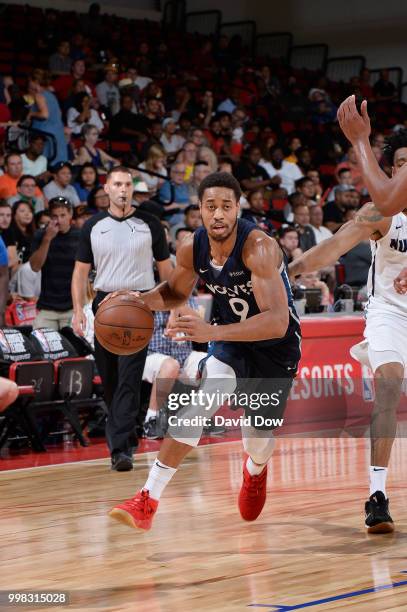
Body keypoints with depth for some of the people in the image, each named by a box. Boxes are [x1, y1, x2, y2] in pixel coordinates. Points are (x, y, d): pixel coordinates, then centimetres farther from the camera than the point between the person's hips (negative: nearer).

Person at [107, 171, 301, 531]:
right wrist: (141, 301, -14)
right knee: (197, 409, -21)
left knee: (259, 441, 6)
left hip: (276, 346, -3)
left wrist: (212, 332, -51)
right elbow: (175, 293, 9)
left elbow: (278, 322, -42)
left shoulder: (259, 247, -33)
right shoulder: (192, 249, -14)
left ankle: (256, 471, 47)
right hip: (231, 338, 4)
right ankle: (147, 501, -24)